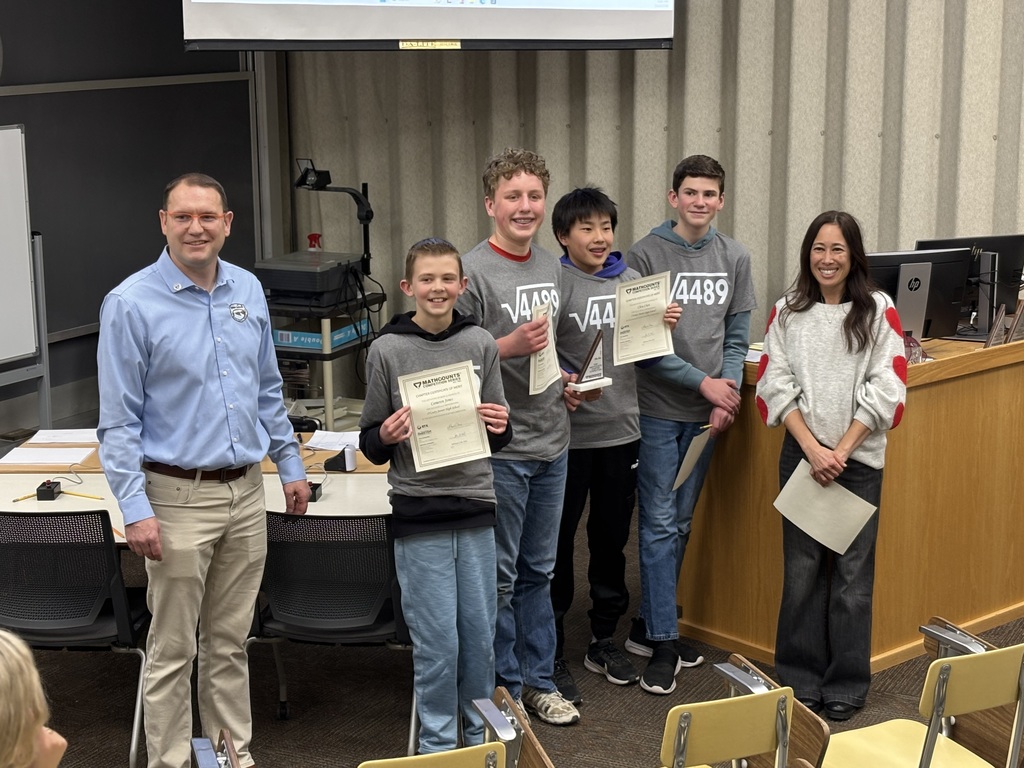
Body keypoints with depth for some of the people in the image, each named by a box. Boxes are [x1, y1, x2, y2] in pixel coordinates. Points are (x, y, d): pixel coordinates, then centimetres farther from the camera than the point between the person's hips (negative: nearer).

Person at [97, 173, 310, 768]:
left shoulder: (248, 290, 6)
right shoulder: (132, 304, -10)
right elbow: (118, 420, -11)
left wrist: (291, 465, 16)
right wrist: (136, 509, -16)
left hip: (246, 492, 5)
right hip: (179, 496, -5)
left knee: (230, 641, 15)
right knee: (174, 650, 3)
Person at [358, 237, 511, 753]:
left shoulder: (481, 344, 4)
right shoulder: (388, 350, -3)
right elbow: (369, 444, 4)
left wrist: (499, 427, -9)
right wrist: (386, 436, -18)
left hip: (475, 507, 3)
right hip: (419, 514, -3)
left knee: (480, 634, 10)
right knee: (437, 641, 1)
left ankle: (481, 736, 28)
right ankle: (438, 744, 18)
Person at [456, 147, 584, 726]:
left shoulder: (553, 266, 10)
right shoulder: (474, 270, -13)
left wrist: (567, 382, 7)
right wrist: (509, 346, -25)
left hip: (551, 441, 7)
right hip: (500, 445, -7)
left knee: (539, 571, 16)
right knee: (499, 575, 4)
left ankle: (538, 679, 28)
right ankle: (503, 687, 18)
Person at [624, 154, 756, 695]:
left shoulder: (734, 258, 8)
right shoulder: (645, 255, -6)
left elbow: (737, 335, 10)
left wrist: (728, 397, -4)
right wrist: (702, 381, -13)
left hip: (707, 411, 5)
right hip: (657, 407, -4)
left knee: (680, 524, 12)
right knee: (658, 523, -3)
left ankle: (649, 626, 24)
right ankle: (663, 643, 1)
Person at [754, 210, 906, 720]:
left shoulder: (878, 311, 0)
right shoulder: (787, 312, 5)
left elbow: (885, 388, -4)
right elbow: (776, 385, 1)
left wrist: (841, 450, -10)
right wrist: (812, 448, -10)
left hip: (860, 457, -1)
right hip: (801, 453, 1)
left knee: (852, 571, 2)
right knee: (801, 568, 5)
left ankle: (847, 685, 12)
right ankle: (800, 679, 16)